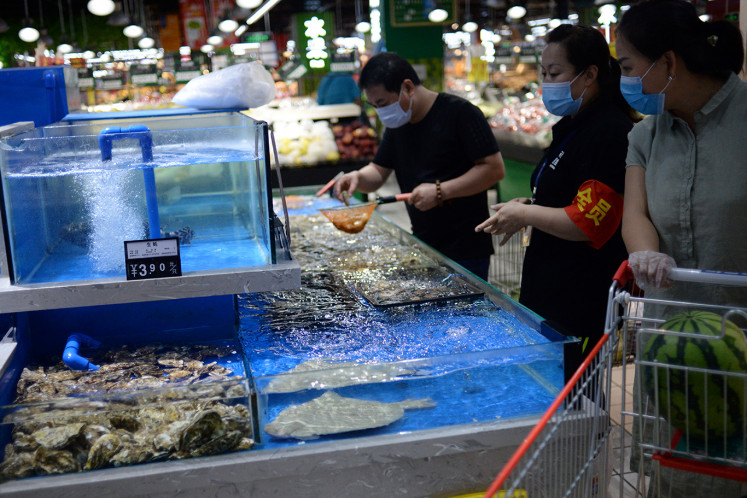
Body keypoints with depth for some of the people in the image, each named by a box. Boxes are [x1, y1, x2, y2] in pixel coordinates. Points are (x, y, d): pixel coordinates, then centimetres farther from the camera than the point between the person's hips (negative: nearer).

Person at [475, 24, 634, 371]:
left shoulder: (611, 132, -17)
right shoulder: (575, 127, 15)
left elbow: (585, 224, -22)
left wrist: (523, 214, -11)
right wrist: (530, 206, 11)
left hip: (582, 303, -10)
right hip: (550, 290, 10)